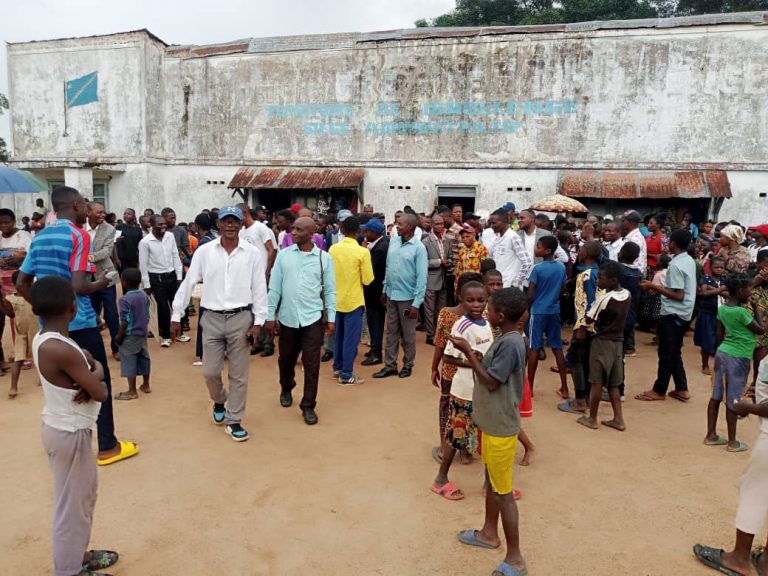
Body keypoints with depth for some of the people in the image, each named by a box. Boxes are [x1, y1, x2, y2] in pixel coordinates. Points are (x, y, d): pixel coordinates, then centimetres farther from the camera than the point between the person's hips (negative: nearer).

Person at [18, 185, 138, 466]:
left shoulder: (38, 238, 10)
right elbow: (79, 286, -21)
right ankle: (107, 447, 10)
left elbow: (21, 284, 13)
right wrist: (100, 283, -2)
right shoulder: (78, 235, -13)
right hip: (79, 322, -7)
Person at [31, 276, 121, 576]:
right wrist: (95, 369, -3)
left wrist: (89, 380, -15)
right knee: (72, 501, 8)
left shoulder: (45, 339, 1)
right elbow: (101, 392, -22)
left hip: (66, 427, 9)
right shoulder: (61, 349, -29)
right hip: (70, 433, -9)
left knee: (85, 492, 24)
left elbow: (94, 386, 7)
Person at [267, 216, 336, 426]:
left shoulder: (324, 258, -3)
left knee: (312, 364, 1)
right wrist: (270, 315, 2)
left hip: (313, 318, -2)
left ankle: (308, 406, 14)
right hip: (287, 318, 2)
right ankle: (286, 389, 45)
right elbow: (274, 287, 2)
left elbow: (330, 290, 1)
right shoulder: (283, 255, -1)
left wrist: (331, 318, -1)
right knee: (286, 359, 17)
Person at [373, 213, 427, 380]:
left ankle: (408, 365, 26)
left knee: (408, 334, 10)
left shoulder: (419, 248, -13)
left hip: (408, 297, -5)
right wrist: (385, 289, 12)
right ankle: (390, 365, 23)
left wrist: (417, 303, -16)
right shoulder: (393, 241, 3)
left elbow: (422, 277, -14)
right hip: (391, 295, 5)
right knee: (391, 332, 12)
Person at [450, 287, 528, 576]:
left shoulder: (510, 343, -26)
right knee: (491, 481, 23)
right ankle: (489, 533, 42)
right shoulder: (507, 339, 5)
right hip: (492, 422, 10)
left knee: (503, 491, 1)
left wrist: (468, 352, -18)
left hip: (500, 427, -10)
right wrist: (475, 356, -1)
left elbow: (491, 382, -22)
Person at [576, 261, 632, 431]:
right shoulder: (627, 294, 1)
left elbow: (589, 320, -13)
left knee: (597, 382, 4)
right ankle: (618, 419, 16)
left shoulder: (603, 298, -20)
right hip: (618, 341, 7)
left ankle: (592, 419, 13)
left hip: (602, 342, -7)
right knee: (612, 384, 15)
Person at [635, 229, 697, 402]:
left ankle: (659, 391, 12)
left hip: (673, 314, -9)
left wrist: (653, 286, -18)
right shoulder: (690, 260, 8)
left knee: (666, 354, 1)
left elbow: (678, 295, -22)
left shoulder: (675, 265, -20)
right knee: (674, 353, 17)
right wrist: (659, 286, 12)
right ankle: (681, 389, 21)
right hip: (684, 313, 9)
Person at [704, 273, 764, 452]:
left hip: (722, 353, 8)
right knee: (733, 401, 2)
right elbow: (761, 330, -7)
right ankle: (732, 442, 13)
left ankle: (711, 435, 20)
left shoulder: (723, 308, 3)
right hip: (737, 358, -8)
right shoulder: (742, 312, -20)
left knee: (716, 397, 12)